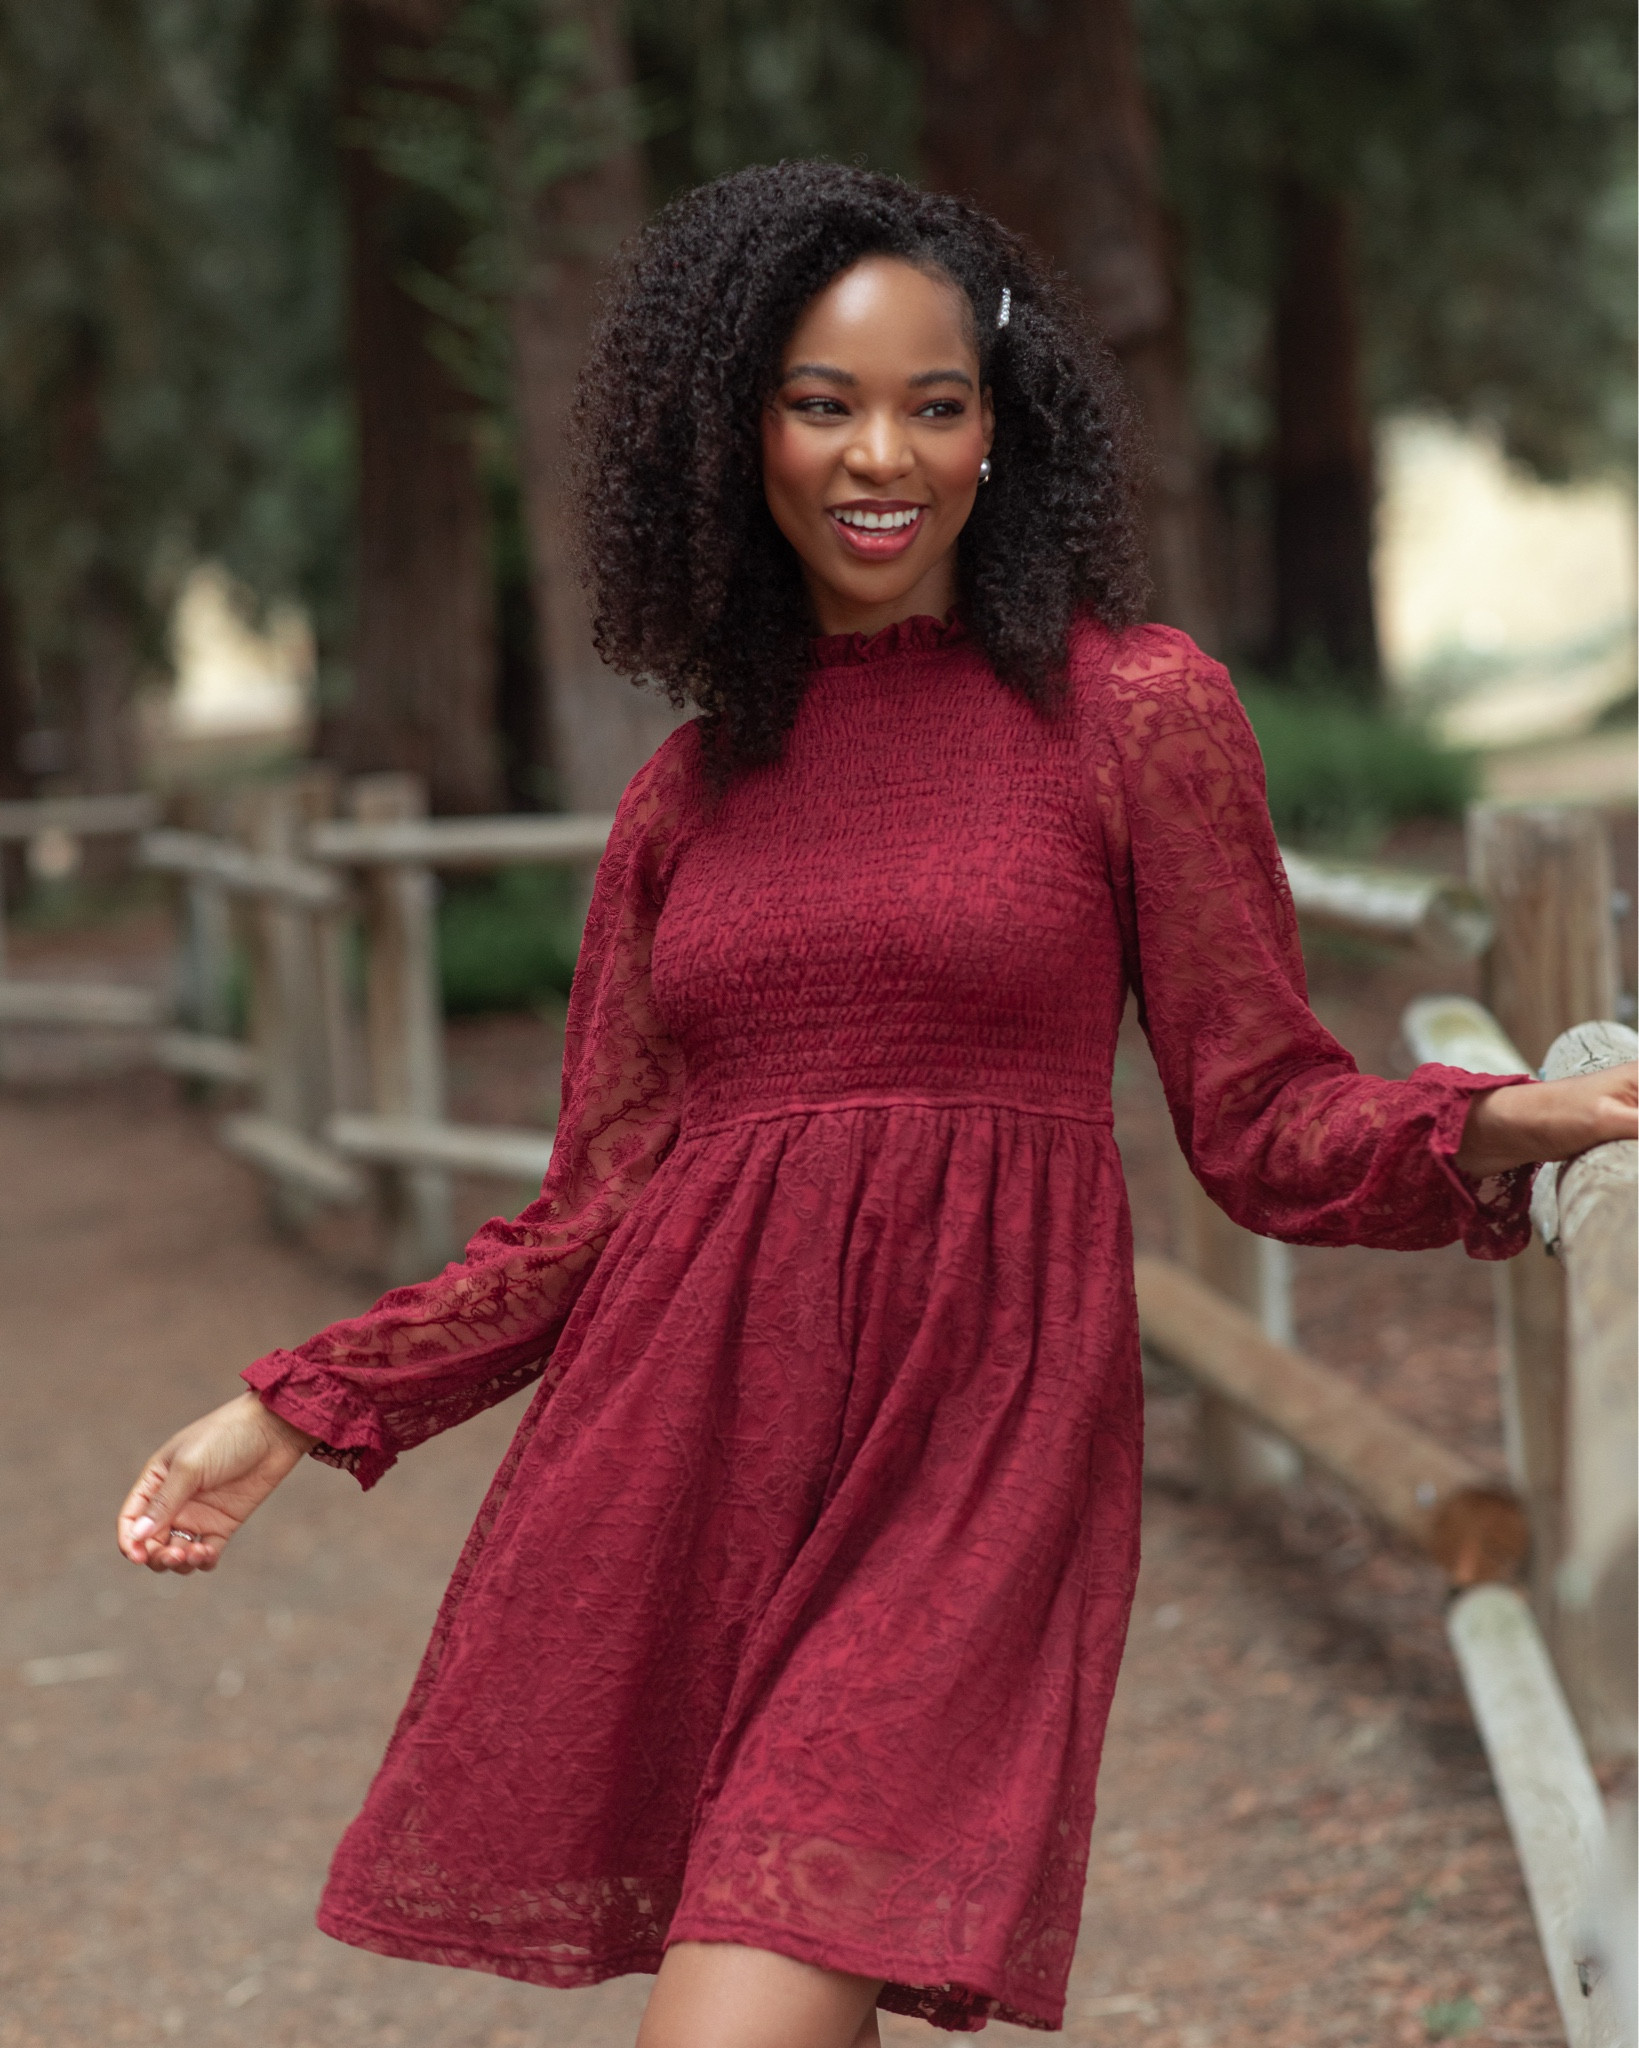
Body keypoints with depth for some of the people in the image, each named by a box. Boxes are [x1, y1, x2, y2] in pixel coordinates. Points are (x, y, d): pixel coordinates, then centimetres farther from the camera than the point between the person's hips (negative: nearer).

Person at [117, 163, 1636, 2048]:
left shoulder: (1134, 711, 3)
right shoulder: (689, 794, 14)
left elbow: (1264, 1123, 4)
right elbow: (598, 1206, 16)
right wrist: (295, 1410, 15)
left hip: (971, 1451, -4)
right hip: (678, 1450, 4)